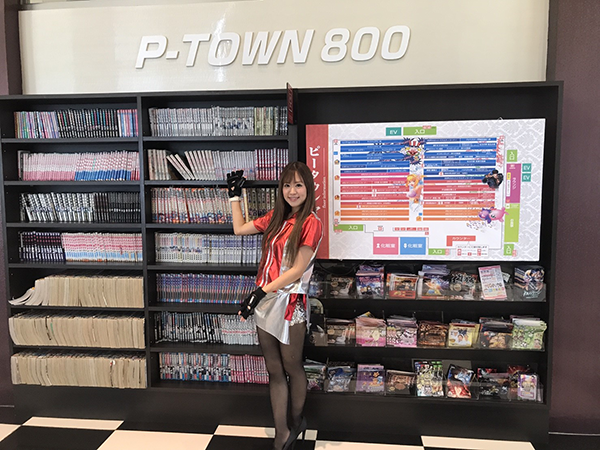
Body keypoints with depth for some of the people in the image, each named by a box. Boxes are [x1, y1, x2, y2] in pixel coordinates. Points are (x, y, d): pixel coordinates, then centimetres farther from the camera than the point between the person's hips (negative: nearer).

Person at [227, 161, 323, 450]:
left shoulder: (311, 223, -10)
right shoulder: (275, 218, 10)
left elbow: (298, 269, -15)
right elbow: (239, 229, 20)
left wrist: (262, 291, -21)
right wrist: (234, 195, 21)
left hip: (290, 304, -6)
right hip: (264, 300, 6)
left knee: (292, 367, 13)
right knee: (274, 371, 12)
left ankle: (295, 422, 36)